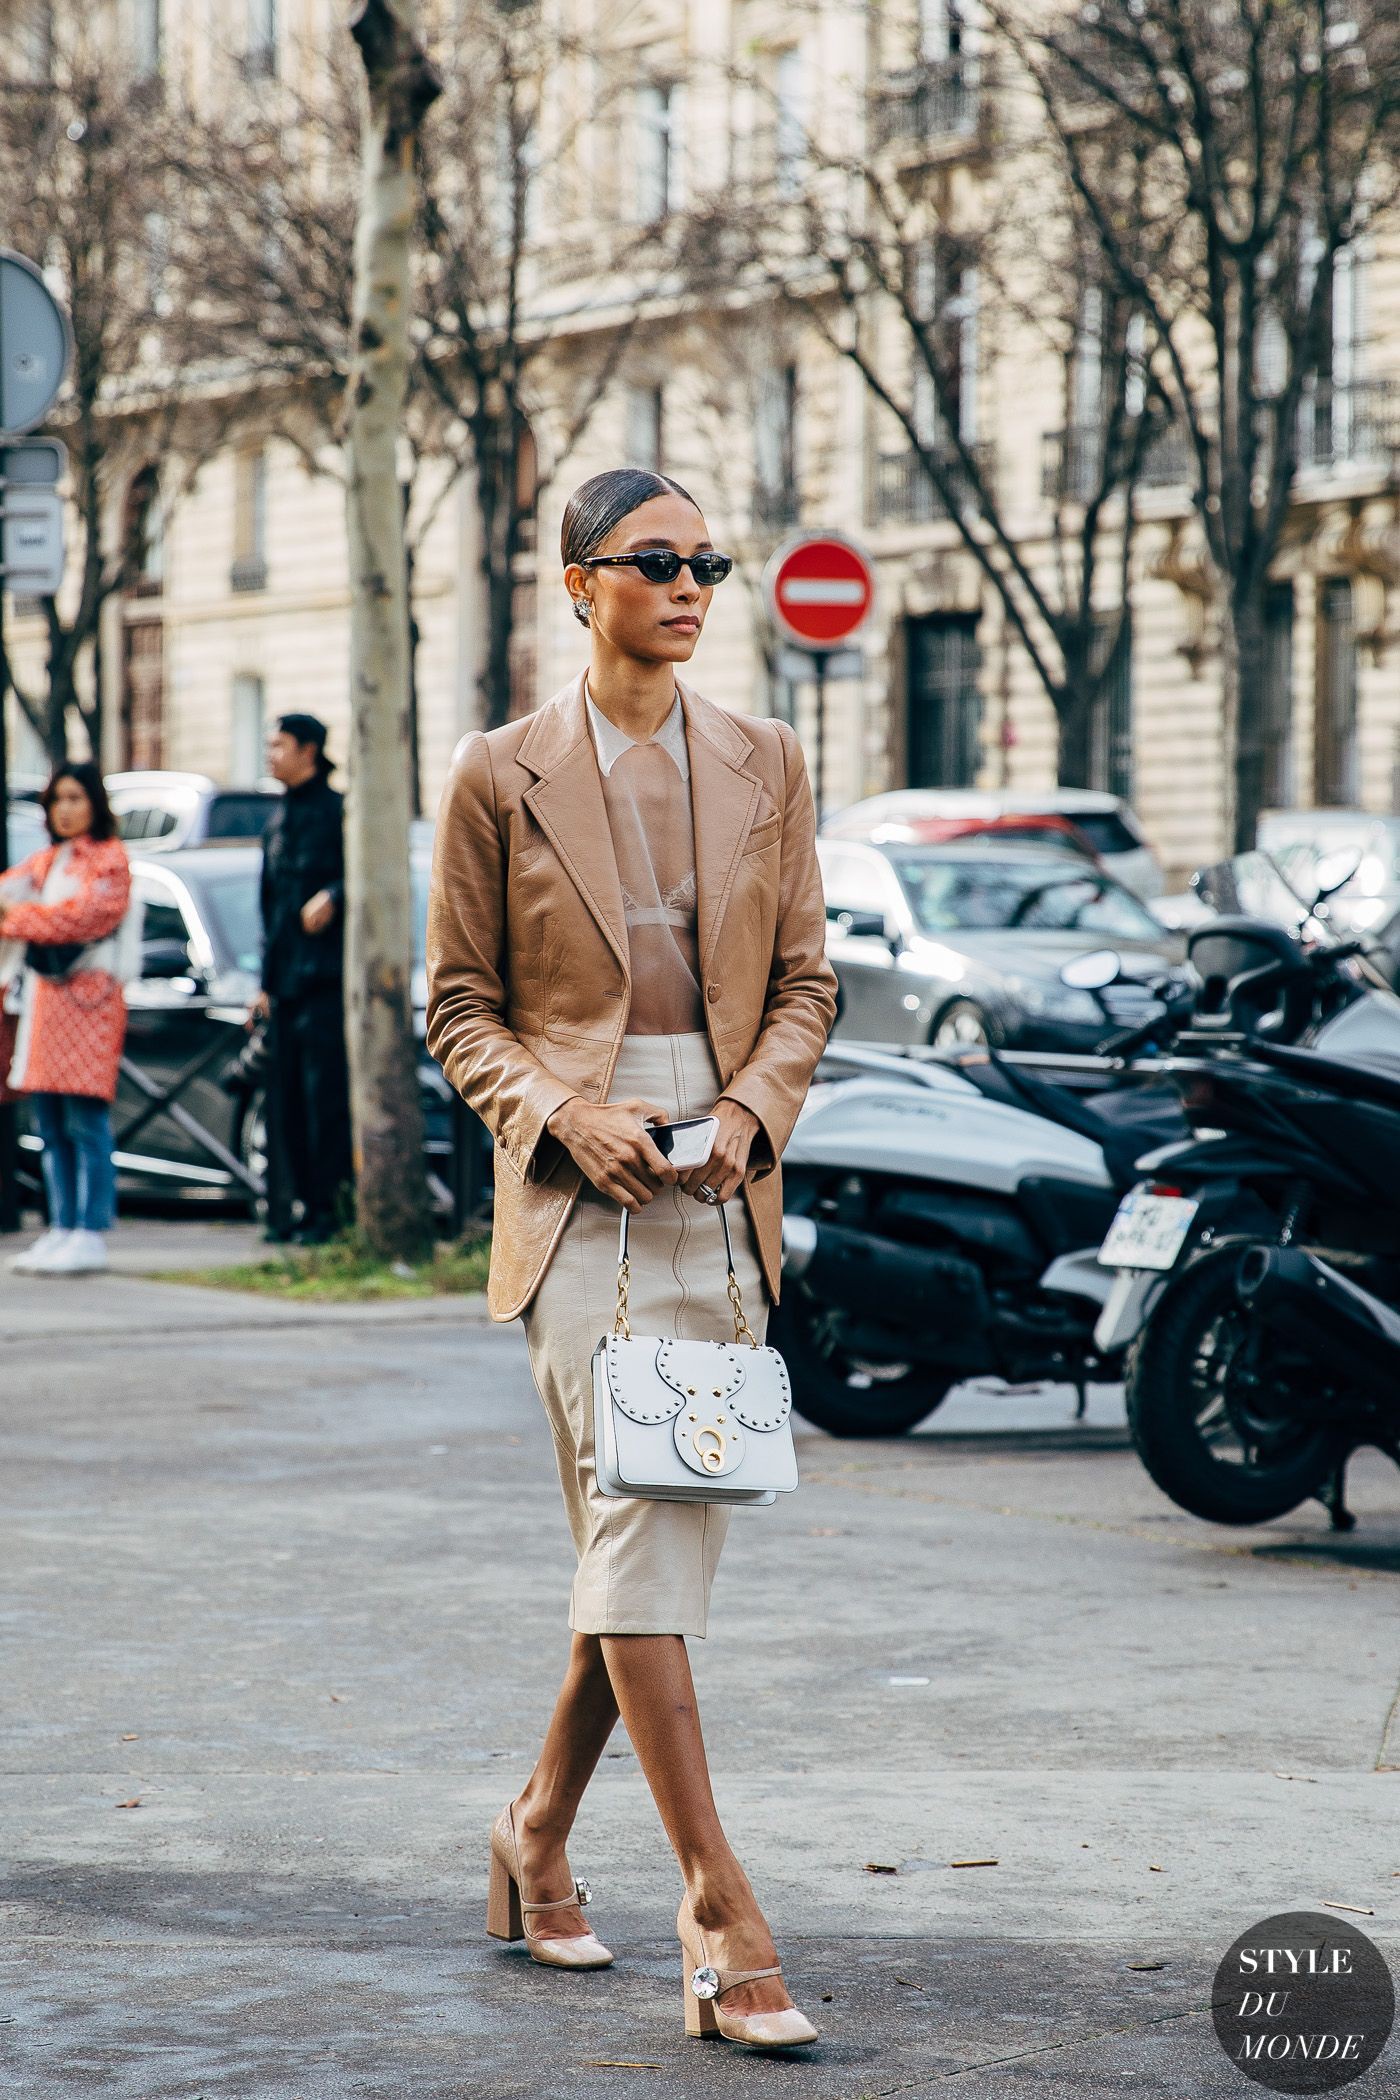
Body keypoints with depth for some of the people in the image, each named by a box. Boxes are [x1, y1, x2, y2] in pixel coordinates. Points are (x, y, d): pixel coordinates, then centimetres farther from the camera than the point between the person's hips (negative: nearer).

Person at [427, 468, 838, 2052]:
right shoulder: (501, 775, 1)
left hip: (723, 1191, 4)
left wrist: (752, 1108, -8)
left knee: (664, 1537, 8)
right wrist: (562, 1116, -14)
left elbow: (804, 982, 11)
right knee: (636, 1520, -15)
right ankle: (720, 1915, -18)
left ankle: (538, 1832, 29)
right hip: (575, 1192, -4)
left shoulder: (763, 764, 10)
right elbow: (460, 1005, 3)